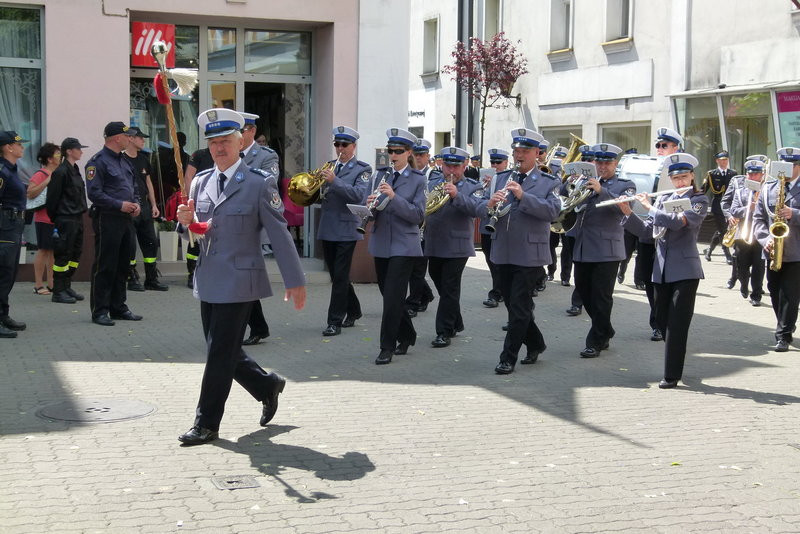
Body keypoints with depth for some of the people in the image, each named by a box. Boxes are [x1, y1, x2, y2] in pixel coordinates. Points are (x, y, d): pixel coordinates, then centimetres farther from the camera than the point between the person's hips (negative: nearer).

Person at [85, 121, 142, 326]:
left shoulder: (124, 162, 18)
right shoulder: (98, 162, -10)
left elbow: (132, 188, 26)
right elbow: (94, 193, -17)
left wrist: (136, 204, 6)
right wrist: (120, 205, -19)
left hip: (126, 219, 9)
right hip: (107, 219, -9)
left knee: (122, 266, 13)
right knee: (105, 267, -5)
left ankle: (118, 307, 21)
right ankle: (100, 311, 0)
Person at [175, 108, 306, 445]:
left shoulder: (258, 184, -8)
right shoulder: (201, 182, 8)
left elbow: (279, 235, -8)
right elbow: (194, 233, 15)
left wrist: (295, 281, -7)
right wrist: (185, 221, -9)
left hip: (238, 282, -6)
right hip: (208, 281, 7)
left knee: (220, 354, -3)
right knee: (222, 352, 14)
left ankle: (207, 424, 9)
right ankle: (267, 386, 35)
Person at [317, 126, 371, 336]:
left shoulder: (362, 170, -3)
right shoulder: (329, 166, 13)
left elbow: (359, 194, -18)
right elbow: (318, 194, 14)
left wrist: (334, 181, -25)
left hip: (346, 230, -6)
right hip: (327, 229, 6)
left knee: (340, 277, -6)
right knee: (336, 275, 13)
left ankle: (335, 322, -3)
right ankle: (353, 311, 31)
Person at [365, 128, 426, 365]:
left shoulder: (418, 180, -3)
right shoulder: (379, 176, 8)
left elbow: (418, 215, -13)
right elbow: (369, 211, 6)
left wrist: (393, 196, -23)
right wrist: (371, 205, -18)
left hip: (404, 245, -5)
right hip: (380, 244, 5)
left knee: (393, 297, -9)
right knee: (388, 294, 13)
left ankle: (387, 347, -1)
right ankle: (407, 336, 31)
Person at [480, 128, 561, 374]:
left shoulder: (548, 183, 0)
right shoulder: (501, 179, 13)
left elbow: (552, 210, -16)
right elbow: (482, 206, 6)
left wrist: (523, 195, -26)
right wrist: (490, 204, -18)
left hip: (529, 255, -5)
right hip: (503, 252, 5)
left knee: (519, 307, -5)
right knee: (512, 304, 13)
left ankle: (508, 358, 1)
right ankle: (535, 344, 32)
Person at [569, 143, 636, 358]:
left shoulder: (625, 185, 4)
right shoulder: (586, 182, 16)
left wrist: (601, 190, -29)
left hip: (606, 249, -5)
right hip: (582, 249, 5)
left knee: (601, 298, -3)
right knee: (584, 293, 11)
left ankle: (595, 342, 6)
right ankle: (605, 332, 30)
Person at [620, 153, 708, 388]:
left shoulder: (699, 200, -3)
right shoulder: (663, 200, 13)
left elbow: (679, 222, -20)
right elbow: (646, 230, 10)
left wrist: (649, 207, -13)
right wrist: (629, 214, -5)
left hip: (685, 270, -5)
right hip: (662, 270, 5)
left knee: (676, 324, -7)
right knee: (662, 321, 9)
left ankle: (671, 375, -3)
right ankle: (673, 365, 26)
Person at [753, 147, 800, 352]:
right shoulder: (768, 188, 9)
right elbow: (758, 218, 5)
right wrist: (766, 239, -10)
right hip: (772, 252, 4)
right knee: (775, 294, 12)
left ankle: (783, 335, 3)